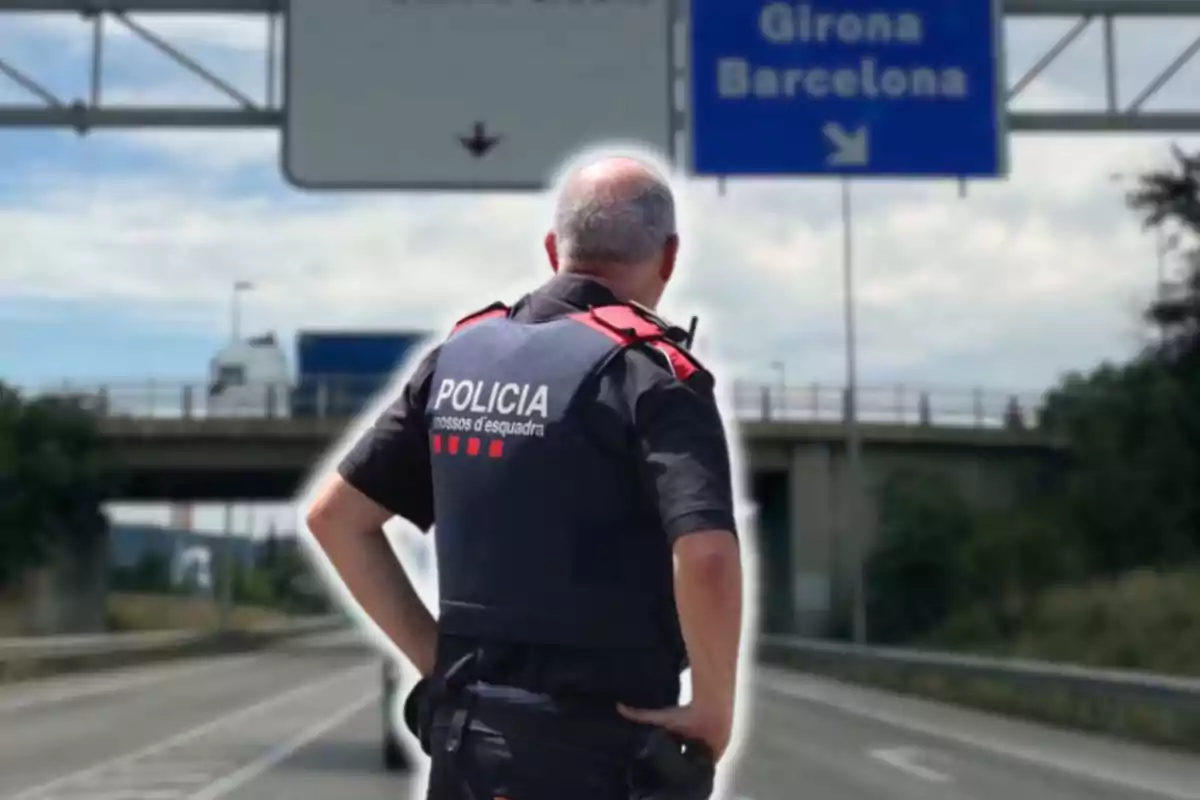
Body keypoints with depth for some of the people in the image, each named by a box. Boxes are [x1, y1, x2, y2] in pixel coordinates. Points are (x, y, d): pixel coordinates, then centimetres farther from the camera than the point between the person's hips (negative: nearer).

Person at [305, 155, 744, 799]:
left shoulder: (460, 354, 5)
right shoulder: (649, 373, -13)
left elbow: (334, 515, 9)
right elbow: (708, 562, -27)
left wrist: (435, 656, 9)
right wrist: (715, 709, -12)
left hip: (463, 732, 6)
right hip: (598, 747, -6)